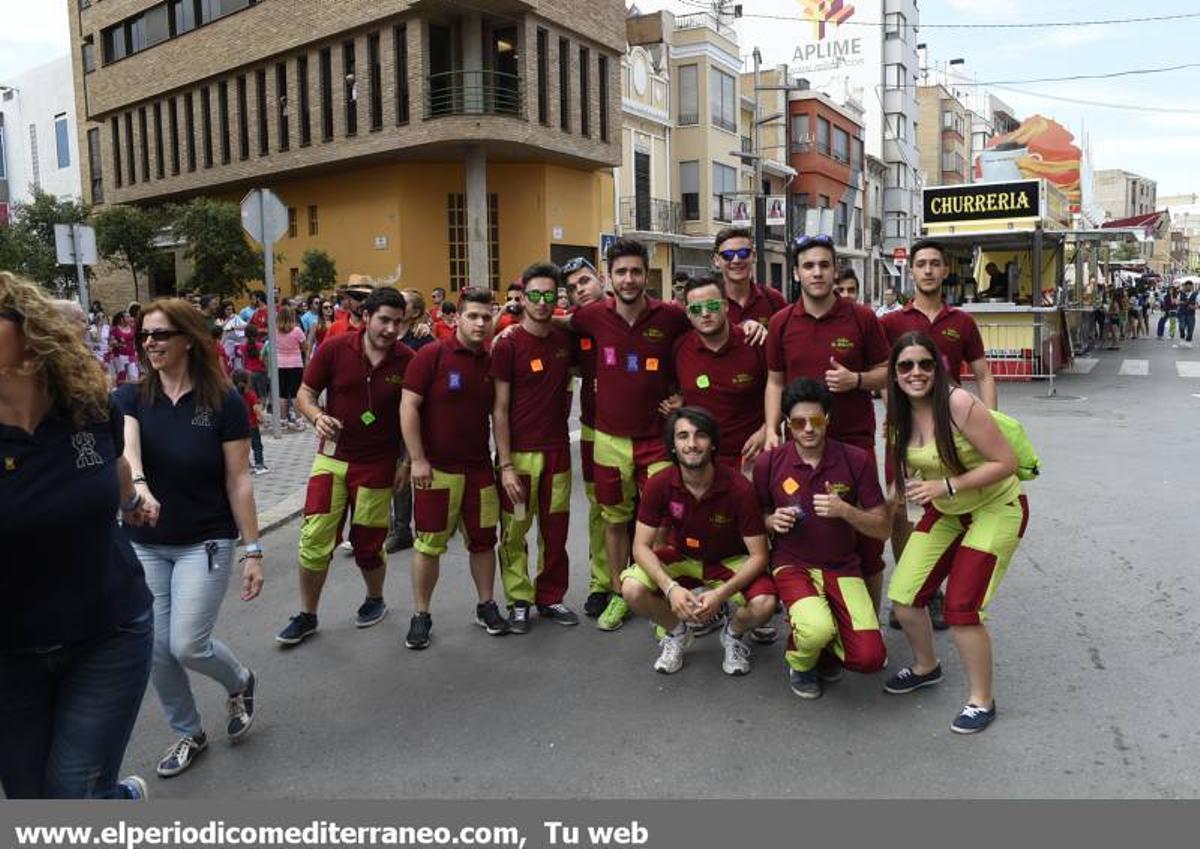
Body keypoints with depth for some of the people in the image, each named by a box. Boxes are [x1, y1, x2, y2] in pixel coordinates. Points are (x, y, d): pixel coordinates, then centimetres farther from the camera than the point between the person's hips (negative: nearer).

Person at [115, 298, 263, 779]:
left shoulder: (223, 401, -10)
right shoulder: (130, 398, -3)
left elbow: (238, 480, -9)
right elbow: (125, 447, -25)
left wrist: (253, 551, -11)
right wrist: (138, 486, -48)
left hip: (206, 543, -3)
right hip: (143, 546, 4)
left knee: (187, 645, -8)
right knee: (156, 651, 7)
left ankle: (240, 682, 26)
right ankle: (188, 734, 31)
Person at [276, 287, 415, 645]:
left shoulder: (407, 360, -8)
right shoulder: (334, 348, -8)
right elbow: (304, 394, -1)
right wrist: (317, 417, -22)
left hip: (378, 465, 0)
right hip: (333, 457, 1)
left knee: (368, 544, 9)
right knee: (314, 539, -3)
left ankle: (375, 600, 37)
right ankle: (307, 616, 17)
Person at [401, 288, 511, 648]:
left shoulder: (491, 363, 5)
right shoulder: (431, 356, -9)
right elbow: (408, 407, -11)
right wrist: (418, 460, -15)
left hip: (479, 468, 4)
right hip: (436, 469, -4)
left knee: (483, 539, 11)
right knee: (429, 544, 4)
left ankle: (486, 606, 26)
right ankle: (421, 615, 18)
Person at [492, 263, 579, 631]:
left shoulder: (566, 340, 4)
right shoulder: (507, 345, -8)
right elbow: (499, 410, -8)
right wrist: (505, 466, -13)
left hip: (557, 451, 4)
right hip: (519, 452, -4)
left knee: (555, 530, 11)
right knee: (514, 531, 4)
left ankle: (551, 598, 25)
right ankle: (518, 601, 18)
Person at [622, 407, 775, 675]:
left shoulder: (739, 488, -26)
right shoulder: (659, 485, -20)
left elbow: (758, 555, -21)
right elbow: (641, 546, -17)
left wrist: (721, 594, -35)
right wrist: (671, 588, -34)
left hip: (730, 561, -1)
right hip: (681, 557, 2)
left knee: (764, 604, -31)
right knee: (632, 589, -26)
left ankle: (733, 633, 8)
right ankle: (676, 631, 8)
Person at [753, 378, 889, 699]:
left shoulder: (857, 460, -5)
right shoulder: (769, 463, -5)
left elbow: (883, 528, -2)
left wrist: (844, 510, -20)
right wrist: (772, 521, -14)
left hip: (842, 567, 2)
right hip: (792, 564, -1)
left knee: (869, 658, -18)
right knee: (817, 630, -33)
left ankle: (826, 646, 19)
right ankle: (799, 662, 6)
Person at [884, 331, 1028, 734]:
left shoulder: (959, 404, -26)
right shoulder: (899, 415, -5)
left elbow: (1006, 463, -25)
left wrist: (947, 486, -28)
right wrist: (911, 489, -2)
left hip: (997, 509, -6)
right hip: (945, 513, 7)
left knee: (961, 608, -12)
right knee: (903, 597, 2)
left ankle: (981, 701, 11)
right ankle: (926, 667, 32)